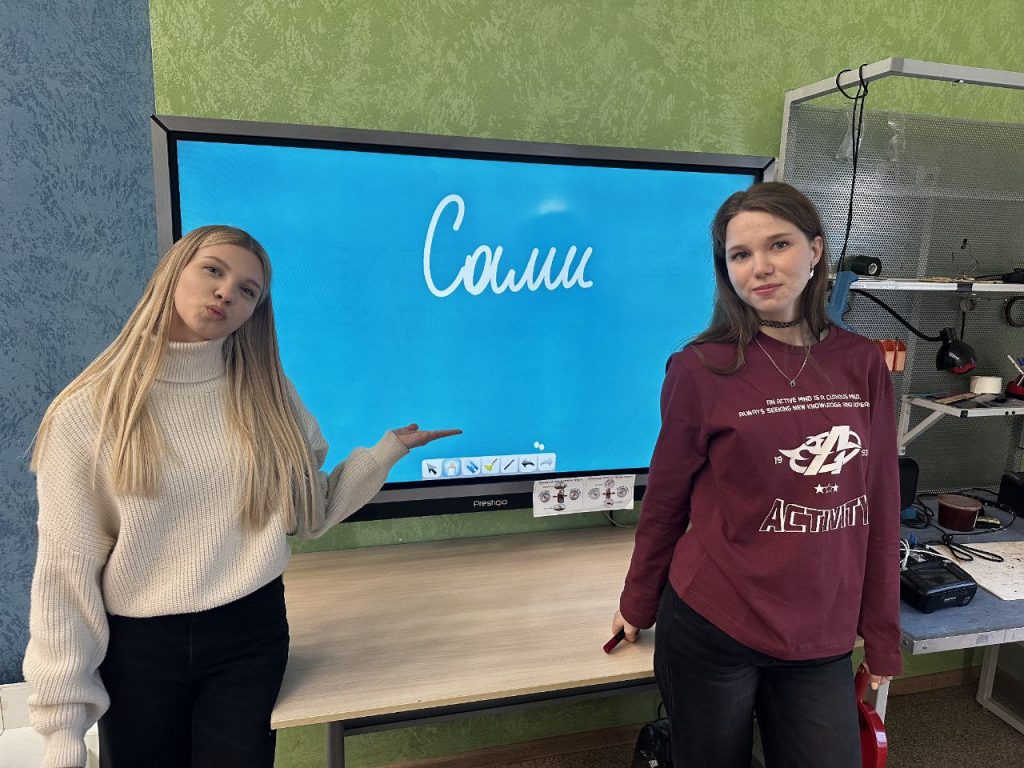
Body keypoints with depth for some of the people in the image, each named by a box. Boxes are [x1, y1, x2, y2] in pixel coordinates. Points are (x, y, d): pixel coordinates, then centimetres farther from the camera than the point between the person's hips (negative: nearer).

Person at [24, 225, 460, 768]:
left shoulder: (265, 392, -1)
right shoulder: (88, 412, -9)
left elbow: (308, 515, 3)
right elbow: (65, 571, -8)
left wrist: (389, 449, -4)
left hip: (251, 635, 2)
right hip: (137, 648, -1)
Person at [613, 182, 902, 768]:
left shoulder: (862, 363, -1)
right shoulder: (701, 369, -10)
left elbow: (880, 508, 4)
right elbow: (665, 504, -1)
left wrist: (883, 637, 7)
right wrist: (638, 607, 8)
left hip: (824, 644, 3)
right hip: (712, 632, -2)